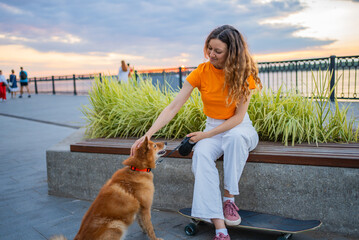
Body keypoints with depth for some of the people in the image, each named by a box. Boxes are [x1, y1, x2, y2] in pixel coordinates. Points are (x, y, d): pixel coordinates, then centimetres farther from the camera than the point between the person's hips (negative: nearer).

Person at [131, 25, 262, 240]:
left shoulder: (244, 74, -11)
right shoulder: (201, 72, -7)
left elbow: (238, 117, -11)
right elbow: (173, 107, -12)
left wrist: (207, 134, -19)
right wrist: (148, 135, -22)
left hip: (240, 128, -1)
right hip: (212, 127, 2)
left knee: (235, 136, -39)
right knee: (201, 154, -33)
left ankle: (229, 198, -20)